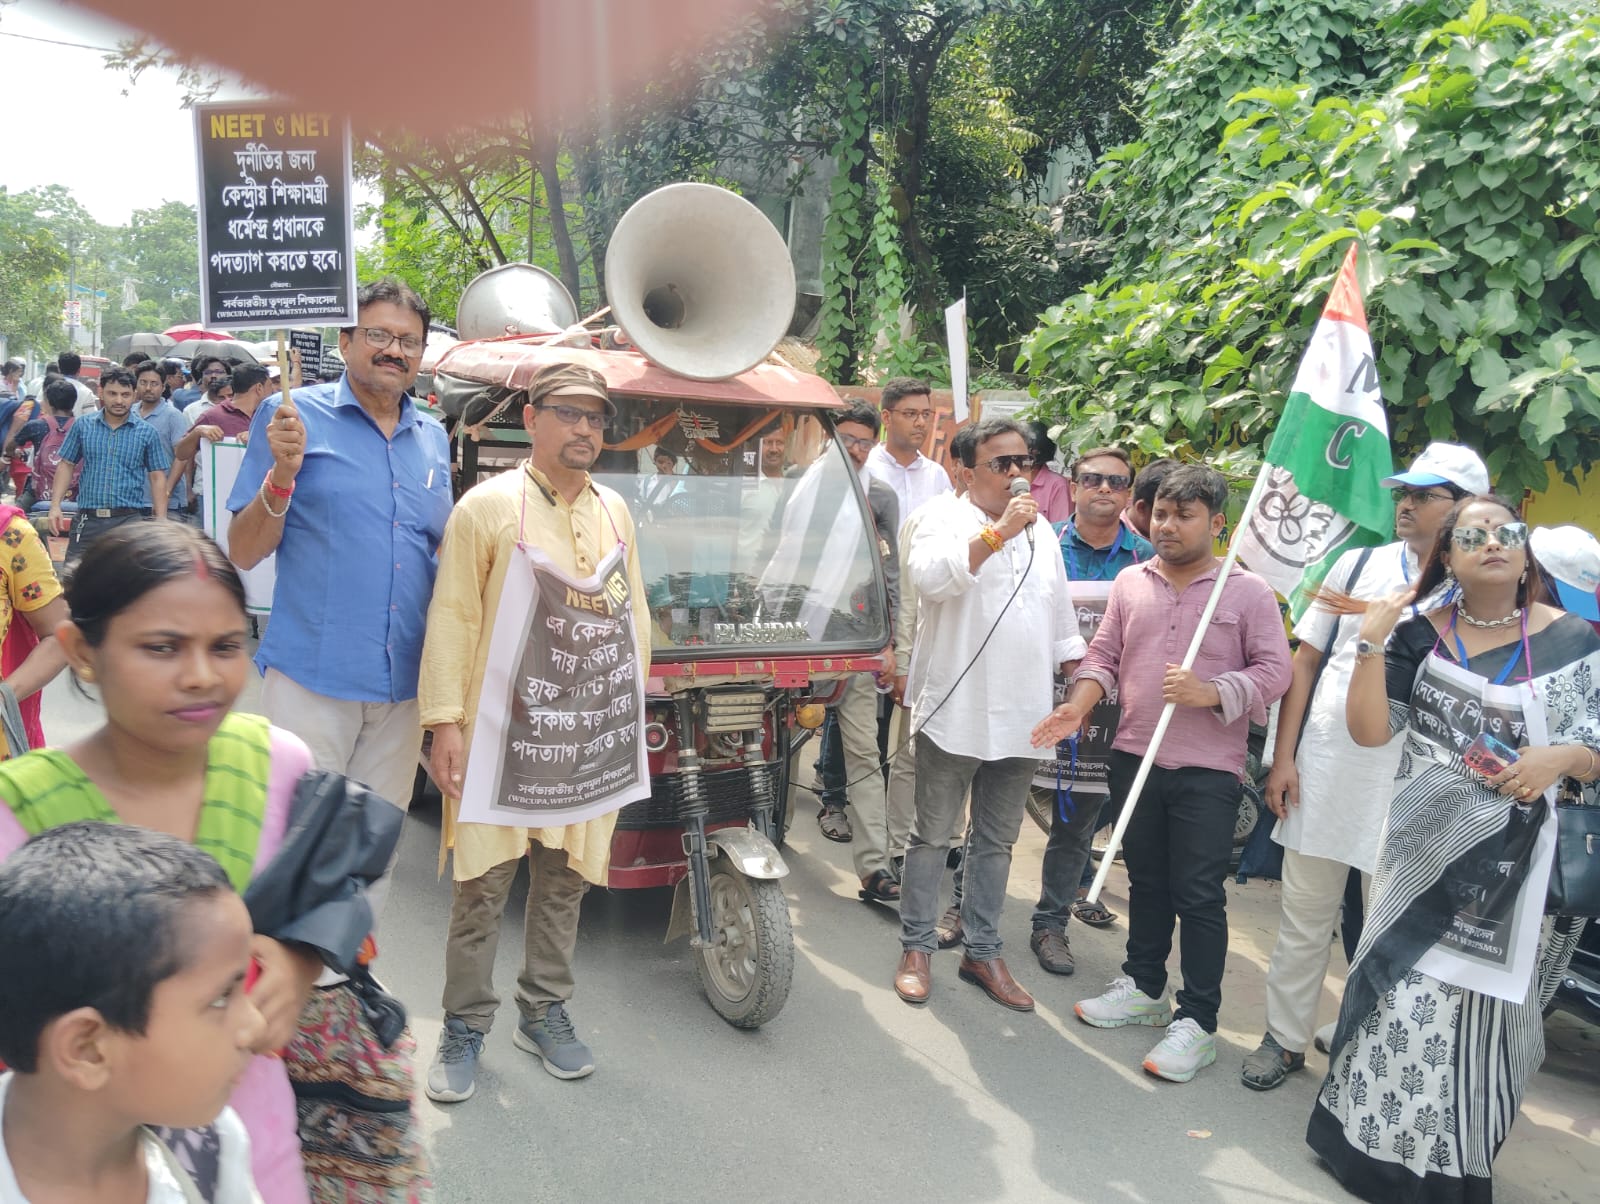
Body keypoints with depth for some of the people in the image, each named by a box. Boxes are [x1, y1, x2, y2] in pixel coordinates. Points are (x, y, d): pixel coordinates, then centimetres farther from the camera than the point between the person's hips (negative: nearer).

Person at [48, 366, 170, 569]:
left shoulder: (147, 432, 2)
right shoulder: (83, 425, 7)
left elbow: (157, 477, 4)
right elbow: (66, 465, 12)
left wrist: (161, 522, -2)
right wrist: (55, 506, 1)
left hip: (129, 519, -2)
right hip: (88, 519, 2)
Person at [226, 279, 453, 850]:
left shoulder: (433, 438, 12)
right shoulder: (294, 416, -3)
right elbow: (242, 553, -5)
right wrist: (282, 474, -21)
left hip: (402, 683, 5)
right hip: (314, 673, -5)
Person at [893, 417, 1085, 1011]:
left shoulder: (1041, 532, 13)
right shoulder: (945, 518, -6)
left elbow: (1061, 616, 20)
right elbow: (932, 576, -27)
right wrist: (999, 531, -29)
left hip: (1019, 715, 5)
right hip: (955, 711, -5)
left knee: (997, 841, 14)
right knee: (933, 836, 6)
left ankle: (982, 951, 25)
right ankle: (916, 948, 19)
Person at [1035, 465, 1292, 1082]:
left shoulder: (1248, 591, -5)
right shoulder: (1131, 582, 7)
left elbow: (1274, 671, -6)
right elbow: (1104, 655, 9)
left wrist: (1209, 694, -20)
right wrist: (1078, 706, -7)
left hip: (1208, 772, -4)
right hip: (1135, 757, 5)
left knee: (1198, 896, 0)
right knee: (1145, 881, 18)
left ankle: (1196, 1021, 10)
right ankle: (1143, 986, 34)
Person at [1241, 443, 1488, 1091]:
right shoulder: (1358, 565, 5)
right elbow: (1306, 661, 6)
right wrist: (1283, 757, 1)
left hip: (1406, 787, -2)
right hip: (1323, 770, 2)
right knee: (1302, 916, 12)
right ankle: (1285, 1038, 28)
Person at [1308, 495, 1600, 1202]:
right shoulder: (1419, 634, 0)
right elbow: (1368, 730, -7)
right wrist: (1372, 642, -17)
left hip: (1512, 858, 0)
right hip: (1423, 849, 0)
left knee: (1486, 1002, 6)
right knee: (1404, 989, 3)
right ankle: (1376, 1143, 24)